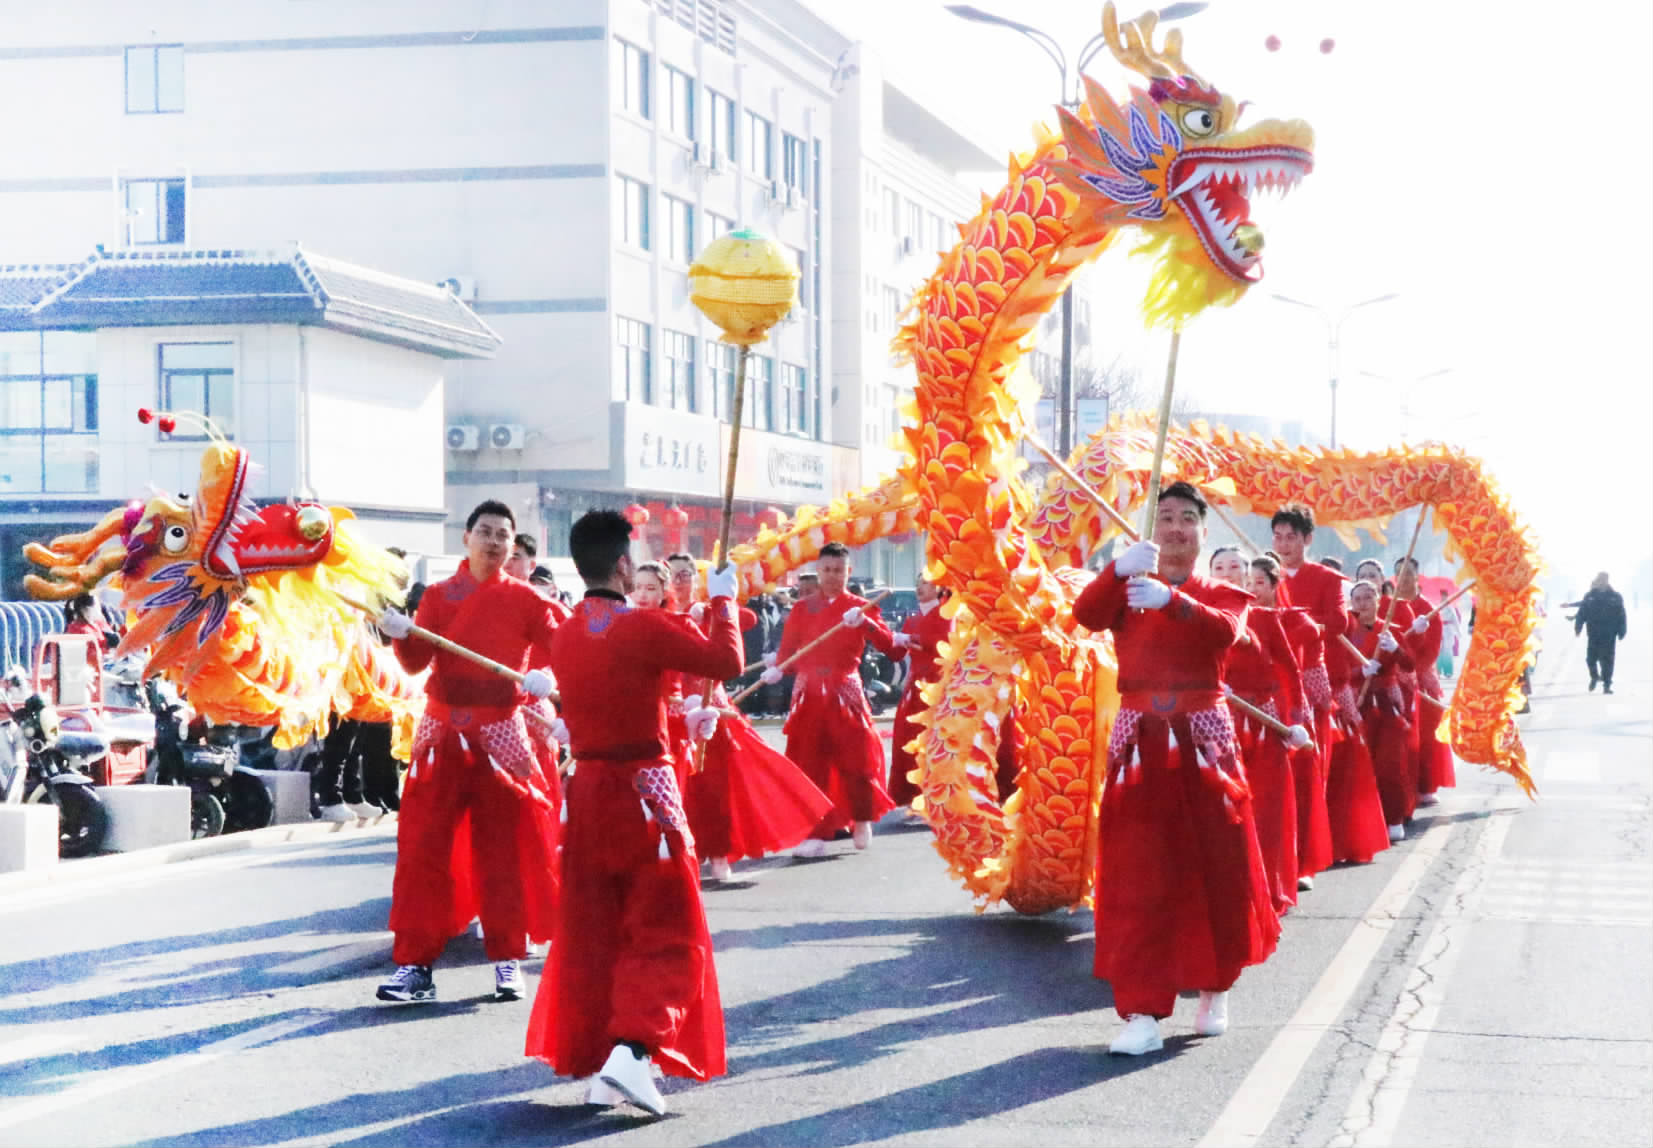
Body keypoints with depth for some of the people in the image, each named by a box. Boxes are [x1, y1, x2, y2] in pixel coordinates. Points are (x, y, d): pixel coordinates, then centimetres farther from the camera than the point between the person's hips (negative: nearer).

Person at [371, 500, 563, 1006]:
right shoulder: (439, 595, 7)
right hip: (443, 735, 1)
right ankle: (415, 964, 1)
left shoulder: (525, 600, 3)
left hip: (501, 736, -1)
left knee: (503, 851, 3)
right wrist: (401, 636, -21)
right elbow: (417, 661, -1)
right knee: (423, 849, -2)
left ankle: (508, 961, 13)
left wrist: (545, 677, -26)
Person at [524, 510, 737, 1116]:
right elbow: (727, 661, -8)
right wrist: (722, 599, 5)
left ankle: (591, 1062, 15)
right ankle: (634, 1049, -18)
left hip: (587, 792, 6)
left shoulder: (564, 635, 7)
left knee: (591, 936, 13)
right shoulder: (644, 626, -15)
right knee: (665, 933, -1)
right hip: (643, 792, -6)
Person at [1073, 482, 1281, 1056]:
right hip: (1140, 741, 0)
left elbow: (1225, 630, -18)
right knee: (1137, 878, -7)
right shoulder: (1128, 587, 9)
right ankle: (1143, 1013, -9)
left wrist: (1171, 600, -35)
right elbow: (1086, 614, -13)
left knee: (1215, 870, 7)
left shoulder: (1220, 594, 7)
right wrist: (1119, 569, -32)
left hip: (1203, 740, 0)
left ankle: (1214, 991, 29)